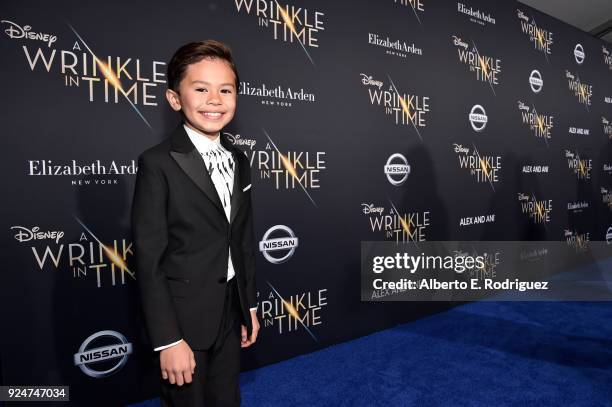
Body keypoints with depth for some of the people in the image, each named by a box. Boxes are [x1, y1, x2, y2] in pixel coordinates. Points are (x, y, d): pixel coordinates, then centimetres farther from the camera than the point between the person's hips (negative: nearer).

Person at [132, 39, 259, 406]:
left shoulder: (239, 160, 4)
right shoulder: (159, 164, -15)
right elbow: (149, 261, -16)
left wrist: (250, 306, 12)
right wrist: (169, 340, -16)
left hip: (231, 313, 6)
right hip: (184, 320, -6)